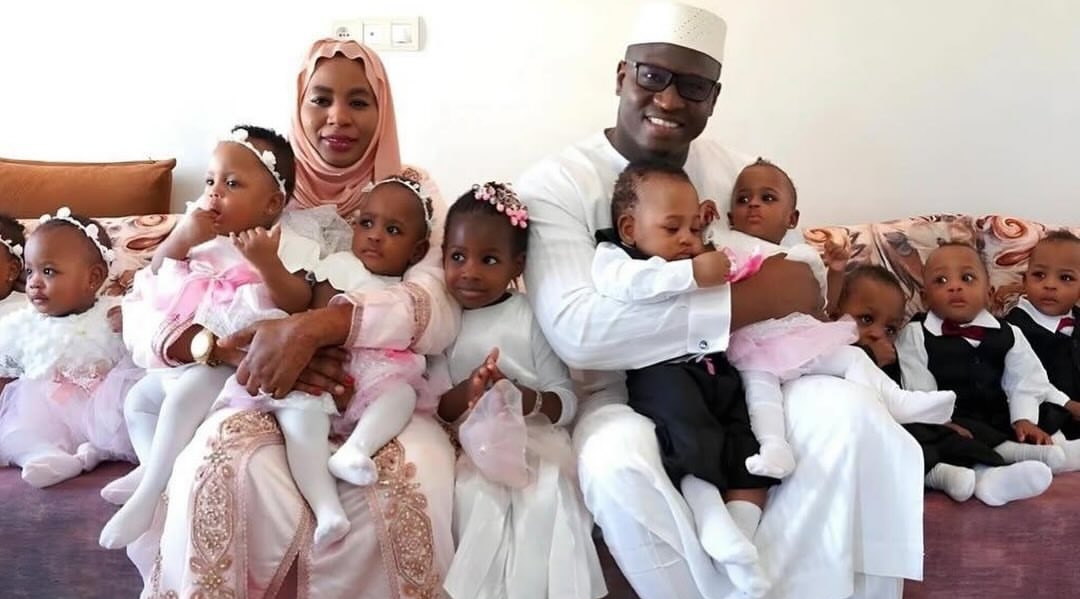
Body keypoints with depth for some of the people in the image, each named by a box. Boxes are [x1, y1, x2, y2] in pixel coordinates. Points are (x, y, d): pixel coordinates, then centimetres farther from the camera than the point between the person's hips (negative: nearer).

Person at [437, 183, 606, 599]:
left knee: (547, 498, -25)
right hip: (469, 445, 1)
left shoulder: (532, 318, 1)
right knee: (474, 499, -25)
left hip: (534, 440, -1)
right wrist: (464, 394, -20)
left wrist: (529, 400, -23)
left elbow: (568, 401, -3)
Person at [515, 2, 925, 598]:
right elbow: (576, 330, -26)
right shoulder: (555, 186, -10)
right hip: (623, 394, -4)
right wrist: (751, 301, -26)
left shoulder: (738, 173, 7)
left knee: (850, 414, -21)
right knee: (615, 464, -35)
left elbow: (801, 295, 14)